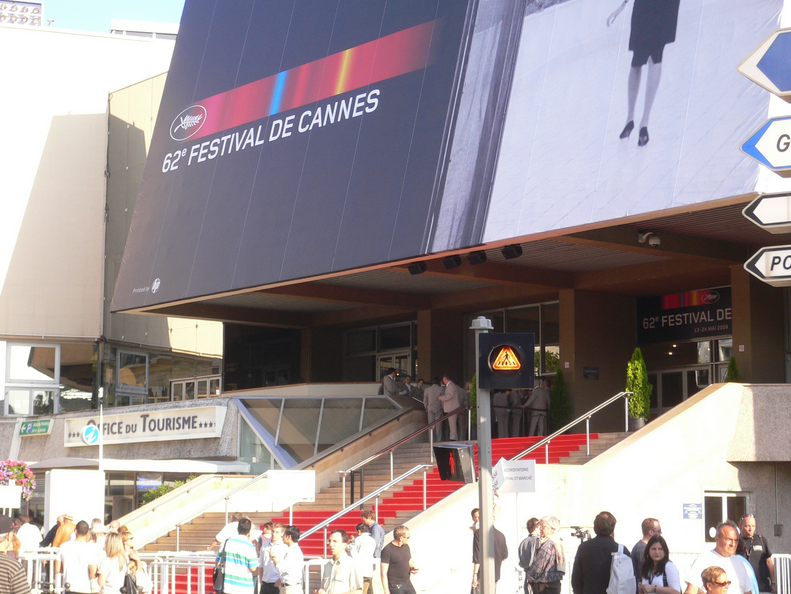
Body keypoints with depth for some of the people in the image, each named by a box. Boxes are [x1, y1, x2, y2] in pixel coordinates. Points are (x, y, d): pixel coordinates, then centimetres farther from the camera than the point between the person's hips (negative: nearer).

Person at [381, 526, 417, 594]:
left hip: (408, 584, 7)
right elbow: (384, 573, -14)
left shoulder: (406, 546, 10)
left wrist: (413, 568, 0)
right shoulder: (387, 550, -13)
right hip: (395, 586, -7)